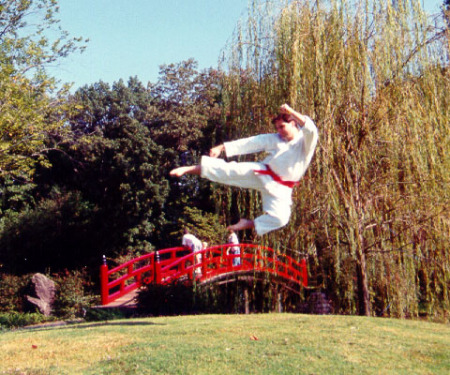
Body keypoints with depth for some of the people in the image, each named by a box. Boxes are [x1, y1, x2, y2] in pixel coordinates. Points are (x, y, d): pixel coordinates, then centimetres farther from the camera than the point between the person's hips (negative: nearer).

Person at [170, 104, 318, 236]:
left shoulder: (305, 141, -5)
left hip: (280, 188, -1)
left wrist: (292, 112, -32)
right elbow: (250, 143, 0)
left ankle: (249, 224, 5)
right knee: (231, 170, -16)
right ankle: (188, 169, -15)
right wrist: (222, 147, -3)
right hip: (262, 173, 2)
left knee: (280, 217, -19)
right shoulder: (275, 139, 4)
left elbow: (312, 130, -29)